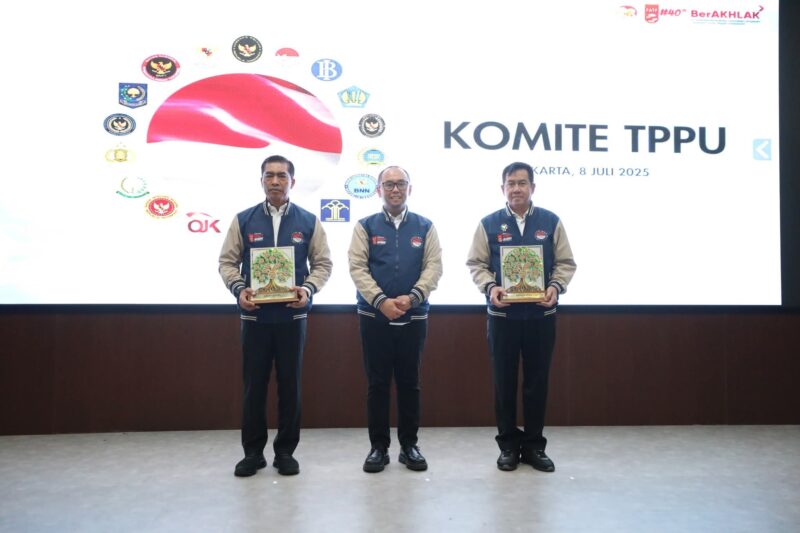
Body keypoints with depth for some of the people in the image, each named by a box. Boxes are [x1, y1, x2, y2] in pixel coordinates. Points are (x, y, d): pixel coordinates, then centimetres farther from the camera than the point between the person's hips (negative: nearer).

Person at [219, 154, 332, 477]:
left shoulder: (309, 221, 3)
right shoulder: (243, 220, 4)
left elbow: (323, 263, 4)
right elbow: (227, 261, 5)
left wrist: (308, 289, -14)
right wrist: (239, 290, -13)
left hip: (292, 316, 0)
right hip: (254, 316, 0)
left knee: (290, 385, 7)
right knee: (254, 385, 7)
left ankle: (285, 451, 21)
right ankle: (253, 451, 22)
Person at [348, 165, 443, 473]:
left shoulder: (424, 227, 7)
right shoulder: (365, 226, 4)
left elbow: (434, 266, -1)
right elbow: (357, 267, -5)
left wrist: (412, 297, -17)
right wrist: (381, 301, -18)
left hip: (414, 317, 1)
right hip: (374, 316, -1)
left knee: (409, 382, 9)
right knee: (377, 383, 6)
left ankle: (409, 445, 22)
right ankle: (379, 446, 18)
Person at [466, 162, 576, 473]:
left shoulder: (551, 222, 3)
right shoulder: (489, 224, 2)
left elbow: (565, 263, 4)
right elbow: (476, 264, 2)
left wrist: (555, 287, -14)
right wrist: (490, 287, -16)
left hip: (541, 315, 1)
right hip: (502, 315, 0)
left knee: (537, 382, 9)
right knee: (504, 382, 8)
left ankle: (534, 445, 23)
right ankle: (508, 444, 23)